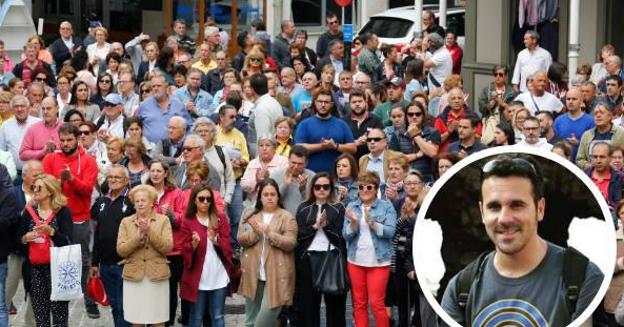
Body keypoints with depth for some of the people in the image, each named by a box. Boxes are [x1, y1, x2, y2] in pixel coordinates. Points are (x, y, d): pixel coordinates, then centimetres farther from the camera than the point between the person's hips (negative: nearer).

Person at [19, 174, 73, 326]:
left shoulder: (63, 211, -2)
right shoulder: (29, 212, 10)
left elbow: (67, 241, -9)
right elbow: (18, 238, 13)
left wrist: (50, 231, -23)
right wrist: (25, 238, -7)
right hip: (35, 268, 4)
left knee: (59, 313, -6)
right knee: (39, 314, 3)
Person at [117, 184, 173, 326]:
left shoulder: (163, 220, 4)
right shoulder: (126, 222, 7)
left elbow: (168, 247, -7)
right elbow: (120, 250, -1)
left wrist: (150, 231, -16)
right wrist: (137, 237, -15)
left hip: (157, 276, -1)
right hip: (134, 276, 1)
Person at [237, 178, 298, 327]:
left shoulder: (287, 217, -1)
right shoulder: (251, 216, 12)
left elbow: (290, 243, -11)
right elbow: (241, 239, 4)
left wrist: (269, 232, -19)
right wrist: (255, 232, -14)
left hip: (276, 275, -4)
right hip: (253, 274, 5)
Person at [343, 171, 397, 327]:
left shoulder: (386, 206, -1)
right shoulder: (351, 207, 6)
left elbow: (390, 232, -12)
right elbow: (346, 235, 0)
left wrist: (372, 223, -25)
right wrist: (353, 222, -19)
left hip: (378, 261, -3)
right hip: (355, 261, 3)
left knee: (377, 303, -5)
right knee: (359, 303, 8)